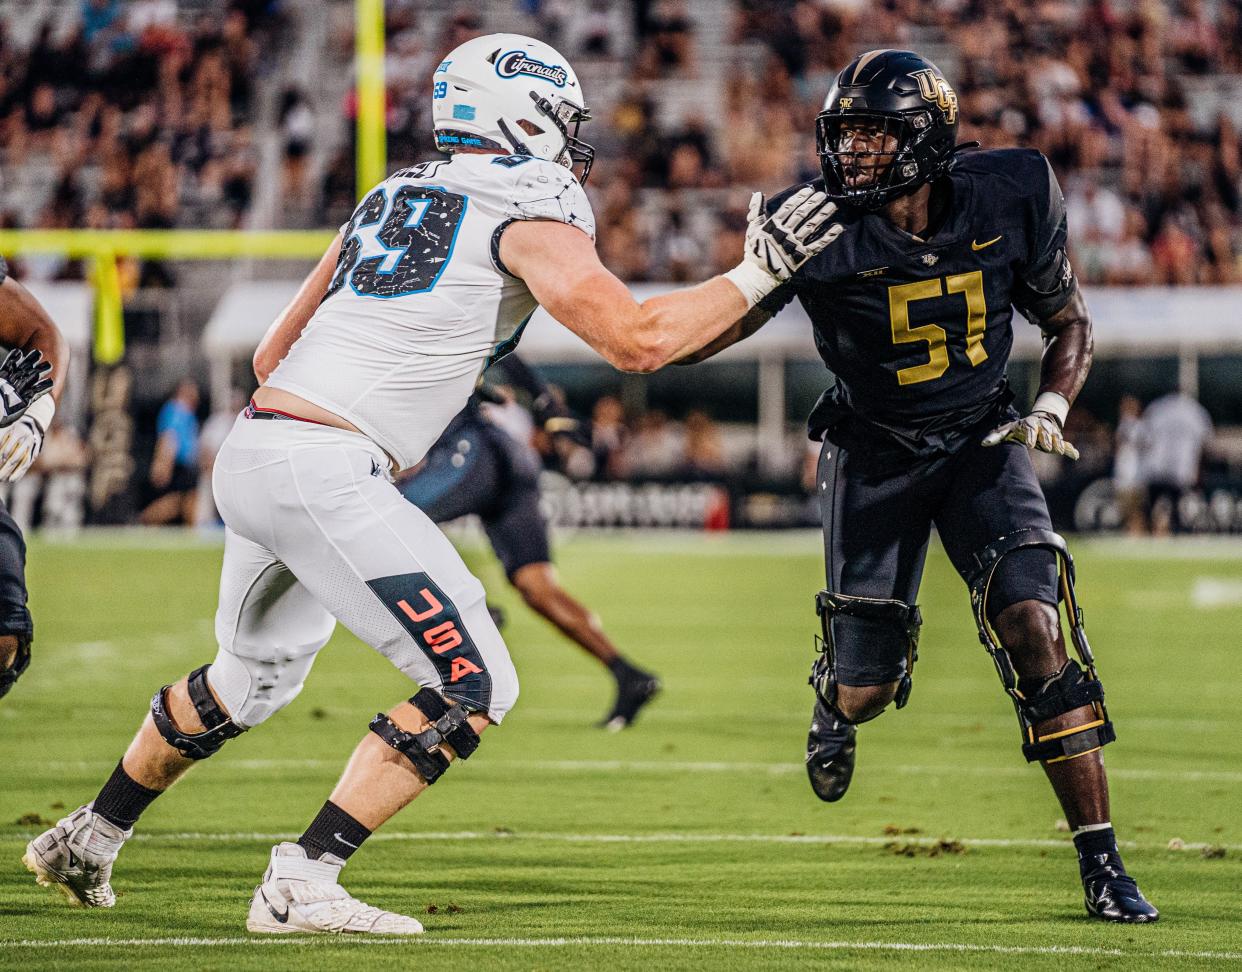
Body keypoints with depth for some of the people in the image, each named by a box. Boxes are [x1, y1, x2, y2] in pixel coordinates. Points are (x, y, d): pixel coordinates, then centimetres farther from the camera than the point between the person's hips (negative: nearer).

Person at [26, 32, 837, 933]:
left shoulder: (393, 197, 21)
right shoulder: (529, 208, -3)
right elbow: (638, 341, -11)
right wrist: (756, 274, -1)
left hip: (251, 449, 9)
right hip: (325, 475, -9)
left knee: (253, 675, 31)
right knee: (474, 688, -5)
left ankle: (88, 839, 42)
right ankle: (301, 883, -9)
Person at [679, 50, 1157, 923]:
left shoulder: (1009, 198, -14)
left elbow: (1070, 323, 3)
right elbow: (694, 341, -19)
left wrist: (1052, 406, -15)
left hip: (980, 440, 0)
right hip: (875, 452, 0)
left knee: (1034, 625, -20)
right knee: (865, 688, 0)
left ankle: (1102, 864, -14)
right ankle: (836, 704, 43)